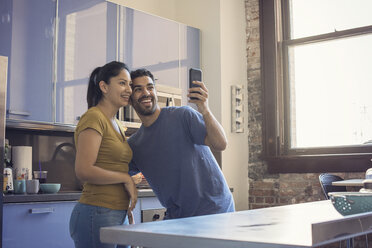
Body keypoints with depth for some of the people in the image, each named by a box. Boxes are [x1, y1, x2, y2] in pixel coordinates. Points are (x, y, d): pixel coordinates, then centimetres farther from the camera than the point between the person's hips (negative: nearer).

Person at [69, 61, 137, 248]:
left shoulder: (115, 124, 17)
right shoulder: (93, 117, -11)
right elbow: (84, 171, -21)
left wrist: (127, 210, 15)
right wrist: (126, 178, -12)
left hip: (117, 218, 9)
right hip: (96, 216, -9)